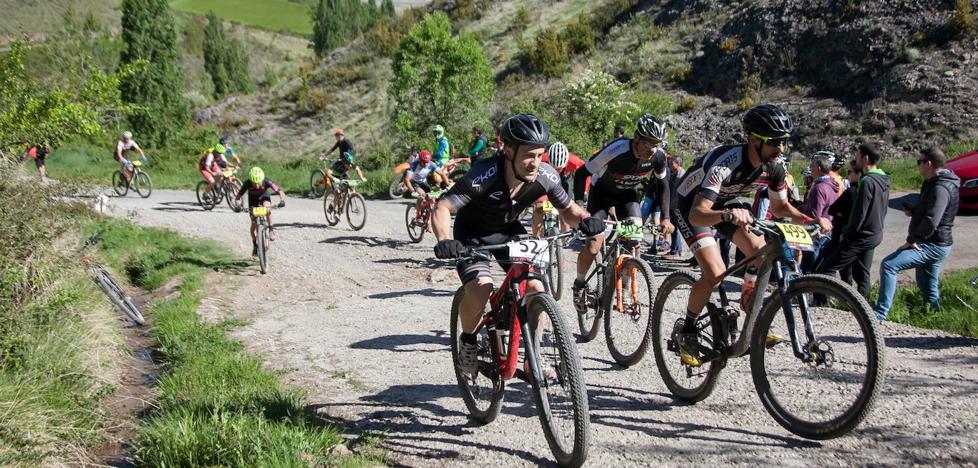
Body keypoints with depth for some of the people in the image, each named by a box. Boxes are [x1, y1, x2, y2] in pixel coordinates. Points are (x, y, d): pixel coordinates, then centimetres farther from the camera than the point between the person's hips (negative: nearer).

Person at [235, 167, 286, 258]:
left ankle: (271, 229, -19)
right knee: (254, 223, -4)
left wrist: (282, 200, -57)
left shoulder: (267, 182, -35)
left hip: (264, 197, -1)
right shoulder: (247, 184, -33)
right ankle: (255, 246, 16)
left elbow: (281, 192, -37)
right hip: (253, 200, 1)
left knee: (267, 206, -36)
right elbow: (238, 196, -30)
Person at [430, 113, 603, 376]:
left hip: (509, 231, 4)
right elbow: (442, 208, -34)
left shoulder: (546, 177, -22)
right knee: (480, 289, -27)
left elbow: (567, 209, -5)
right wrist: (445, 241, -53)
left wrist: (584, 220, -28)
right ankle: (468, 343, 3)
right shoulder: (484, 175, -34)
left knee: (535, 287, -12)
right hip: (472, 234, -4)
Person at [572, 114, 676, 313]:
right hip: (602, 192, -3)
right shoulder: (616, 150, -37)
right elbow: (581, 174, -29)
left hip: (627, 193, 3)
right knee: (592, 247, -14)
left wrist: (665, 218, -7)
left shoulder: (658, 156, -24)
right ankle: (579, 284, 14)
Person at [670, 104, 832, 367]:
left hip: (724, 204, 7)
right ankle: (686, 331, -1)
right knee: (715, 274, -21)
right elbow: (697, 215, -44)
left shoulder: (775, 166, -17)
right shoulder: (726, 163, -37)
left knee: (760, 251, -11)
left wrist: (811, 220, -18)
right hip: (689, 205, -7)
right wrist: (727, 214, -64)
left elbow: (780, 207, 0)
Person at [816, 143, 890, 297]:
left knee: (826, 268, -7)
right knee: (861, 273, 16)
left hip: (861, 236, -10)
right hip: (876, 235, 10)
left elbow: (859, 213, -22)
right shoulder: (883, 181, 9)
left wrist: (846, 233, -8)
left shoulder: (867, 181, -20)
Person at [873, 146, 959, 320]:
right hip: (935, 245, 11)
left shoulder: (940, 188, -19)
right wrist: (914, 211, 10)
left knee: (889, 265, -21)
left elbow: (931, 221, -29)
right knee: (927, 285, 21)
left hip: (932, 245, -11)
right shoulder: (935, 183, 14)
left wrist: (912, 239, -20)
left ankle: (881, 313, -25)